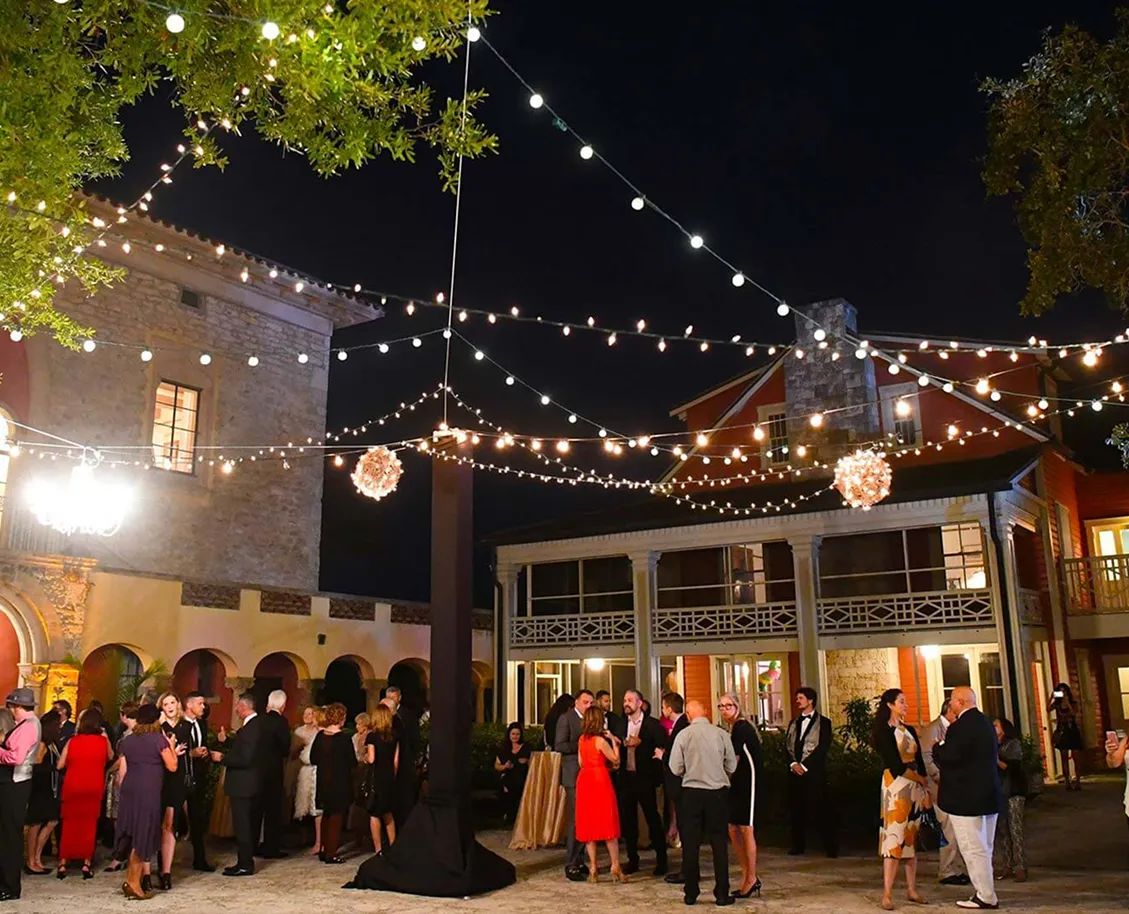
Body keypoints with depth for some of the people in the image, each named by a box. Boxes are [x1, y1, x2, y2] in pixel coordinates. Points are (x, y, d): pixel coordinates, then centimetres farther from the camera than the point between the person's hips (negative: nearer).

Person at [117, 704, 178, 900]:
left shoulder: (128, 741, 11)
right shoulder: (158, 739, -6)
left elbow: (122, 771, 12)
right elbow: (172, 766, -3)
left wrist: (124, 790, 22)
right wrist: (171, 746, 9)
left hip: (129, 790, 6)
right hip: (148, 792, -6)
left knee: (134, 833, 15)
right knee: (143, 834, 1)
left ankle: (131, 879, 20)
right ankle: (134, 883, 3)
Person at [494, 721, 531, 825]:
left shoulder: (526, 747, 10)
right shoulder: (503, 748, 12)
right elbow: (496, 765, 13)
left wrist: (527, 762, -11)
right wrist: (504, 766, -7)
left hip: (522, 782, -1)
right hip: (507, 783, 1)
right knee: (508, 803, -14)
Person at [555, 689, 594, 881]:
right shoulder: (566, 719, -5)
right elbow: (559, 746, -13)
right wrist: (581, 744, -17)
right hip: (574, 775, -7)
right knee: (575, 820, -7)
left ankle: (578, 861, 19)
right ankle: (570, 865, -1)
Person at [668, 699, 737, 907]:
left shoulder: (683, 735, -7)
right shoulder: (721, 734, -5)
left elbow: (676, 769, -5)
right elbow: (731, 767, 1)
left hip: (692, 792, 0)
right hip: (718, 792, 0)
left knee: (691, 843, 8)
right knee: (719, 843, 8)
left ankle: (691, 893, 13)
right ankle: (722, 894, 10)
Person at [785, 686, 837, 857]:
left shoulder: (823, 722, 2)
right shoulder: (793, 723, 18)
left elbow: (823, 748, -8)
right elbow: (787, 745, 12)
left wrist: (804, 766, -13)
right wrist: (793, 763, -6)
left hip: (815, 772, -5)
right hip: (795, 772, 5)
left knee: (823, 810, -4)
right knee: (798, 810, 5)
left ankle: (831, 847, 4)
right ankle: (798, 845, 13)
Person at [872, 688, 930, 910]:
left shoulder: (910, 730, 14)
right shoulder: (884, 732, -7)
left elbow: (919, 762, 11)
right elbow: (896, 766, -14)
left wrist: (925, 791, 2)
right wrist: (922, 780, -4)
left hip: (915, 788, 7)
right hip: (896, 786, -7)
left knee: (911, 838, 10)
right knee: (894, 838, -9)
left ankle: (912, 889, 16)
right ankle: (887, 895, -7)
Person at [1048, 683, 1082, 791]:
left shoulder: (1073, 703, 3)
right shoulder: (1057, 704, 5)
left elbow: (1074, 712, -16)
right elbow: (1048, 710, -13)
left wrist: (1067, 702, -18)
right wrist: (1051, 698, -20)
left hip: (1073, 731, -1)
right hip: (1062, 732, 1)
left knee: (1075, 758, -2)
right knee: (1064, 758, 1)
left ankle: (1078, 782, 2)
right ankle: (1068, 783, 4)